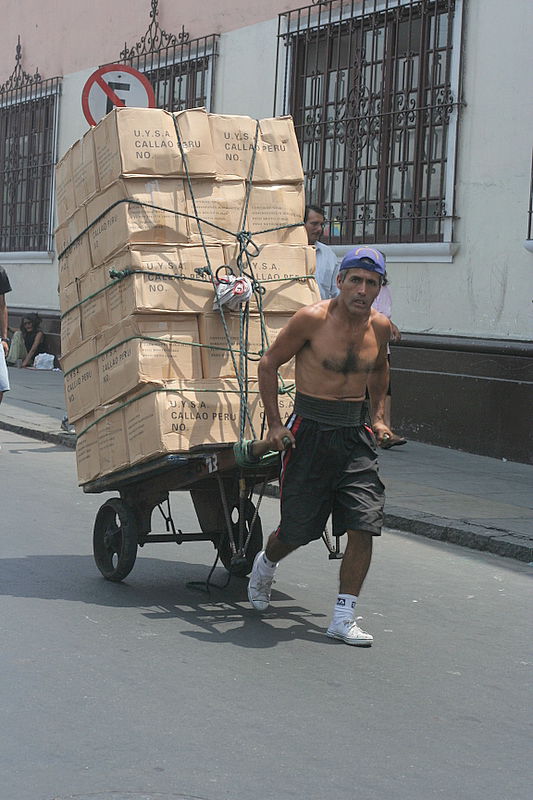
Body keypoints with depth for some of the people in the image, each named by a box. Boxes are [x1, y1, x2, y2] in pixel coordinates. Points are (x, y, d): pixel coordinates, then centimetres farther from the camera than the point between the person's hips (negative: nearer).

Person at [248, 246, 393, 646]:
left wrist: (378, 415, 16)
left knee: (364, 526, -8)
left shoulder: (379, 327, 3)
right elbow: (268, 364, -3)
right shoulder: (312, 319, -12)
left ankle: (344, 617, 3)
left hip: (356, 435, 4)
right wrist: (275, 424, -6)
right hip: (310, 432, -4)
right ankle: (265, 565, 41)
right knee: (296, 531, 6)